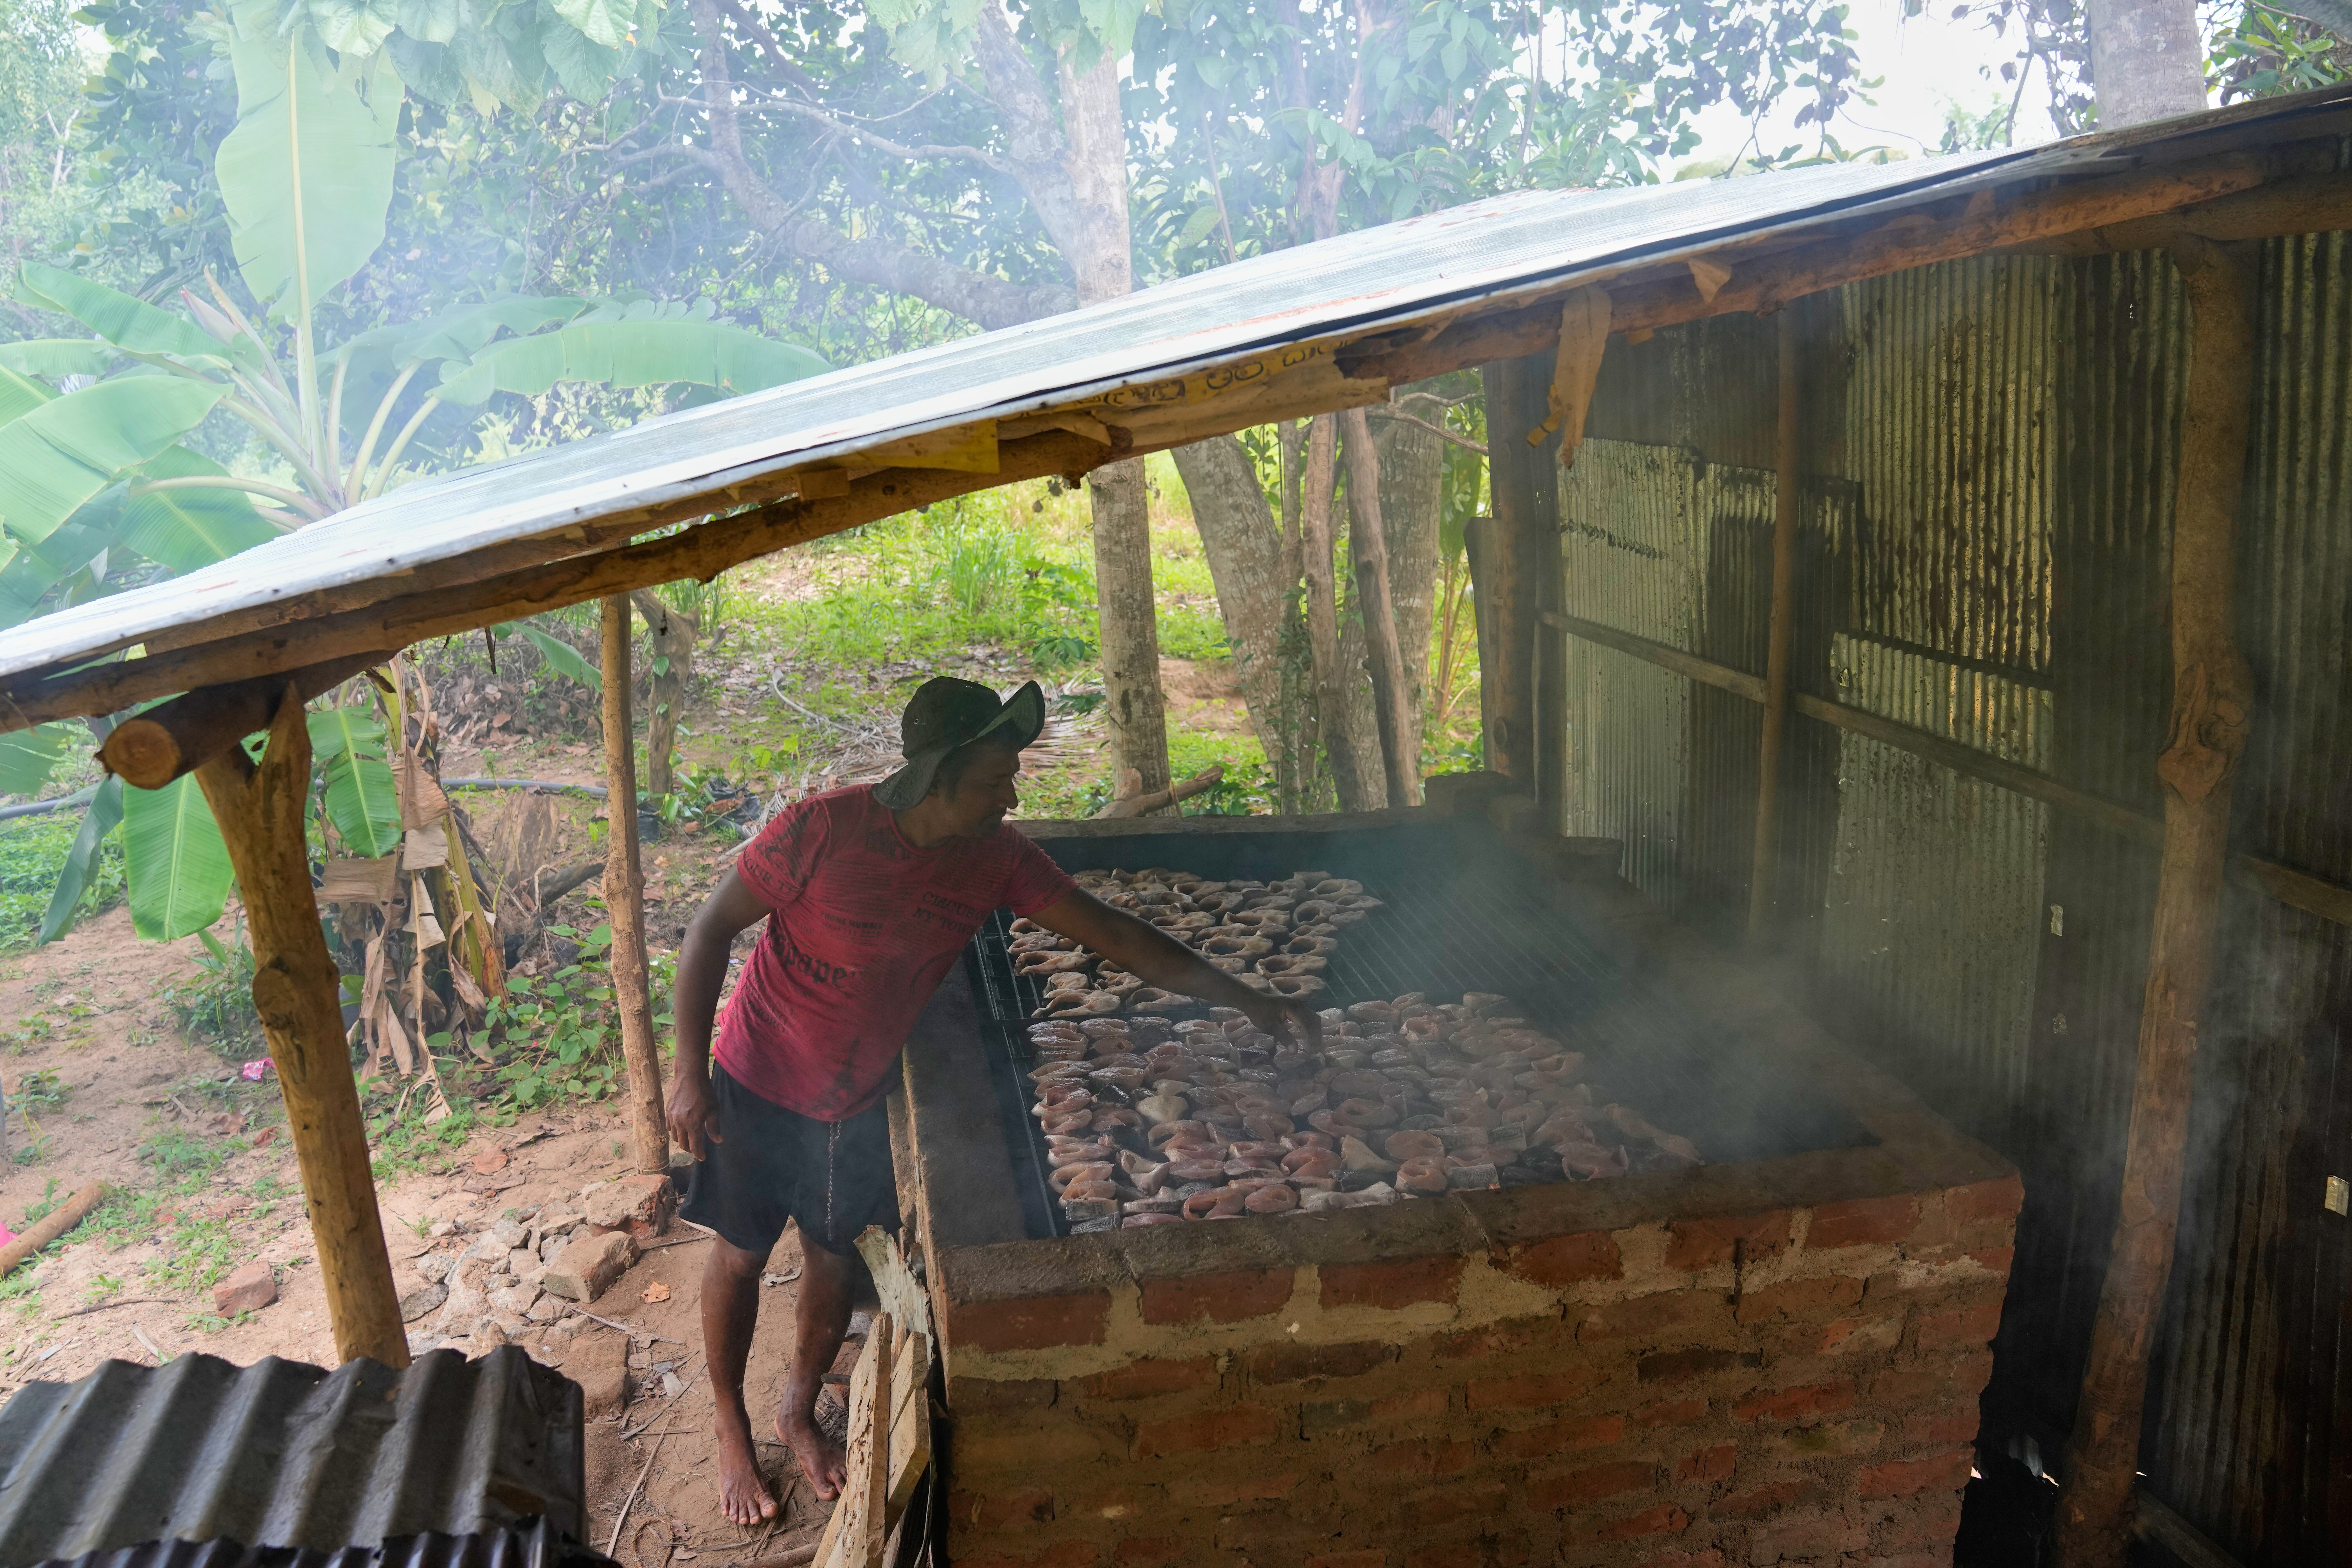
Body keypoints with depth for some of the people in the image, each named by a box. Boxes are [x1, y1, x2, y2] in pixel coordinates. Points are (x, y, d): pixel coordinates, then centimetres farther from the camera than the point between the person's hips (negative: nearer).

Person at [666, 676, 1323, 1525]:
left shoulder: (996, 857, -15)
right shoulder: (821, 831, -29)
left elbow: (1111, 932, -12)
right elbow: (710, 929, -19)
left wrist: (1250, 1001, -14)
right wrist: (689, 1073, -20)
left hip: (859, 1101, 4)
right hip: (760, 1088, -4)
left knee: (833, 1256, 17)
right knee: (740, 1257, 12)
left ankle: (800, 1412, 42)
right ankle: (732, 1432, 35)